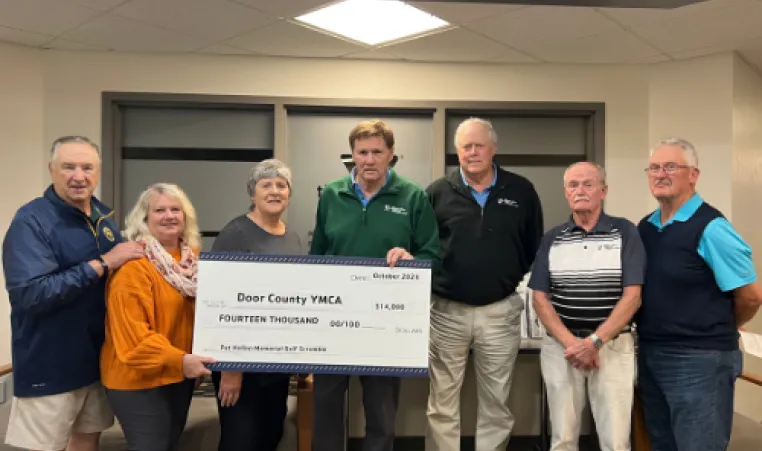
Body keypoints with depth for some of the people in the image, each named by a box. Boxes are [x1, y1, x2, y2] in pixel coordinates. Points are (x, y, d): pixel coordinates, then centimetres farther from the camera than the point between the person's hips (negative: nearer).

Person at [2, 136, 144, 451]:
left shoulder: (105, 216, 6)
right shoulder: (31, 220, -16)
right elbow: (29, 293, -26)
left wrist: (136, 257, -6)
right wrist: (101, 264, -25)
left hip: (98, 359, 6)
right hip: (50, 366, -6)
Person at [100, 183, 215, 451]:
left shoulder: (192, 258, 6)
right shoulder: (133, 265, -19)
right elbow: (132, 332, -25)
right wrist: (177, 359, -30)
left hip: (181, 375, 8)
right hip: (140, 377, -8)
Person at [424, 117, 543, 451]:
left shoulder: (521, 191, 2)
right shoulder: (438, 193, 0)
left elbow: (535, 247, 10)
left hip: (501, 311, 1)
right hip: (447, 311, 0)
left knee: (496, 402, 13)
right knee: (442, 402, 10)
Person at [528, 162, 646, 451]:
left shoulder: (625, 232, 0)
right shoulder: (552, 239, 6)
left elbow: (632, 296, -6)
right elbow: (540, 298, 2)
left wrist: (594, 342, -15)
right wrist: (571, 343, -11)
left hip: (613, 346, -1)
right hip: (560, 347, 2)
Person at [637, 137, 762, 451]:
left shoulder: (710, 227, -14)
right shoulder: (644, 228, 6)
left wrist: (715, 332, 3)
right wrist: (654, 333, 12)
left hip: (699, 359, -7)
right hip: (650, 355, 7)